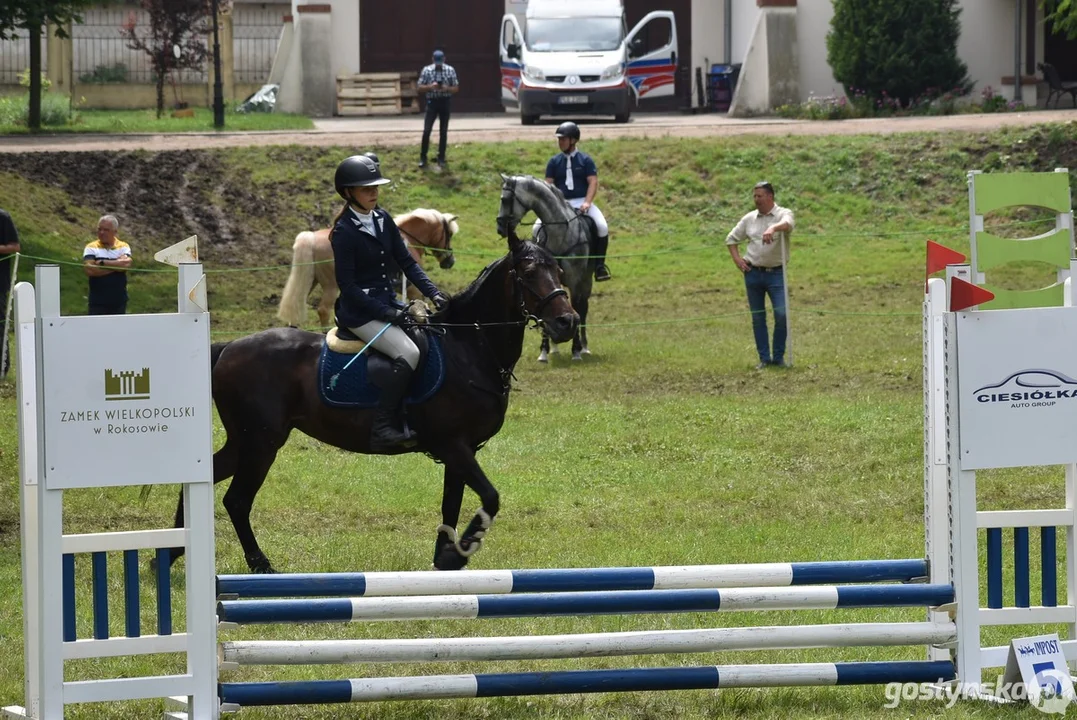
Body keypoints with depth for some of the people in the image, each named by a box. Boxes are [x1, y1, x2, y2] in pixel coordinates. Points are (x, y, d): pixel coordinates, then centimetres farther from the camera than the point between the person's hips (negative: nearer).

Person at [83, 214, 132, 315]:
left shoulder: (123, 247, 4)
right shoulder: (91, 248, -1)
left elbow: (126, 263, -17)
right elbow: (90, 270, -17)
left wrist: (103, 263, -15)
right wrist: (117, 265, -12)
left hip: (119, 302, 2)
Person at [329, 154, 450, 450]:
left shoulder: (383, 220, 9)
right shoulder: (345, 232, -13)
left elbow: (406, 262, 11)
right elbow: (347, 285, -15)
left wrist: (433, 292, -4)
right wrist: (386, 312, -19)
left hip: (387, 305, 8)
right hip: (360, 312, -8)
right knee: (408, 353, -27)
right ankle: (383, 428, -27)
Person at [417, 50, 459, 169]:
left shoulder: (450, 70, -1)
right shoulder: (426, 70, -3)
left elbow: (456, 88, 2)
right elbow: (420, 88, -2)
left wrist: (447, 88, -19)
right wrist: (430, 86, -22)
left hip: (445, 102, 1)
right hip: (432, 102, -1)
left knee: (443, 131, 4)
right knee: (426, 130, -6)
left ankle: (441, 158, 13)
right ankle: (423, 157, 5)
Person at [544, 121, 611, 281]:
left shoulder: (585, 160, 5)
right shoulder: (554, 162, 10)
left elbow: (593, 182, -4)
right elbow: (549, 185, 7)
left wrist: (587, 203, -19)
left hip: (582, 202, -2)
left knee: (602, 226, -27)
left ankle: (599, 264, -14)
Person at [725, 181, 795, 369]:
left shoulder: (783, 214, -5)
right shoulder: (749, 219, 8)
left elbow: (787, 224, -30)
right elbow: (731, 239, 19)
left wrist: (773, 228, -51)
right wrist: (736, 259, 3)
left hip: (776, 273, -4)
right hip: (753, 273, 4)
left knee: (781, 314, -10)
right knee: (757, 317, 6)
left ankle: (779, 357, 4)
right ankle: (764, 358, 13)